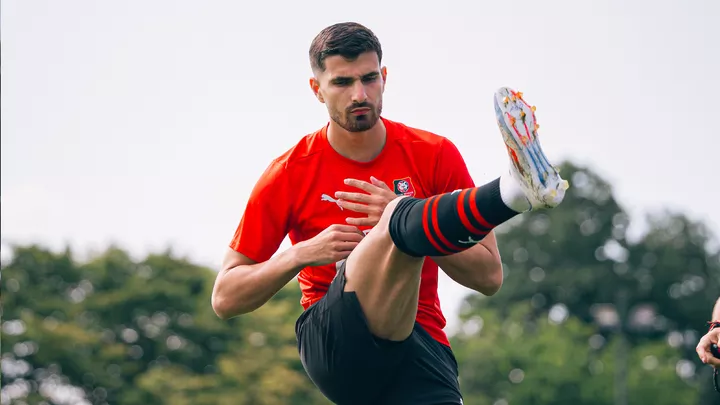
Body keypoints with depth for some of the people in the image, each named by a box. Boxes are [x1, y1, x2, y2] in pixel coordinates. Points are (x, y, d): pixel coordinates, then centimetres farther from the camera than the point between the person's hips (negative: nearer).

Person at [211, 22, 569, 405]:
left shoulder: (435, 155, 6)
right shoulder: (289, 175, 4)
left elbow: (489, 276, 3)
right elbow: (224, 298, 5)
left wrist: (419, 228, -11)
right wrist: (304, 253, -10)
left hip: (421, 345, 3)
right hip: (331, 342, -3)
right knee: (398, 217, -28)